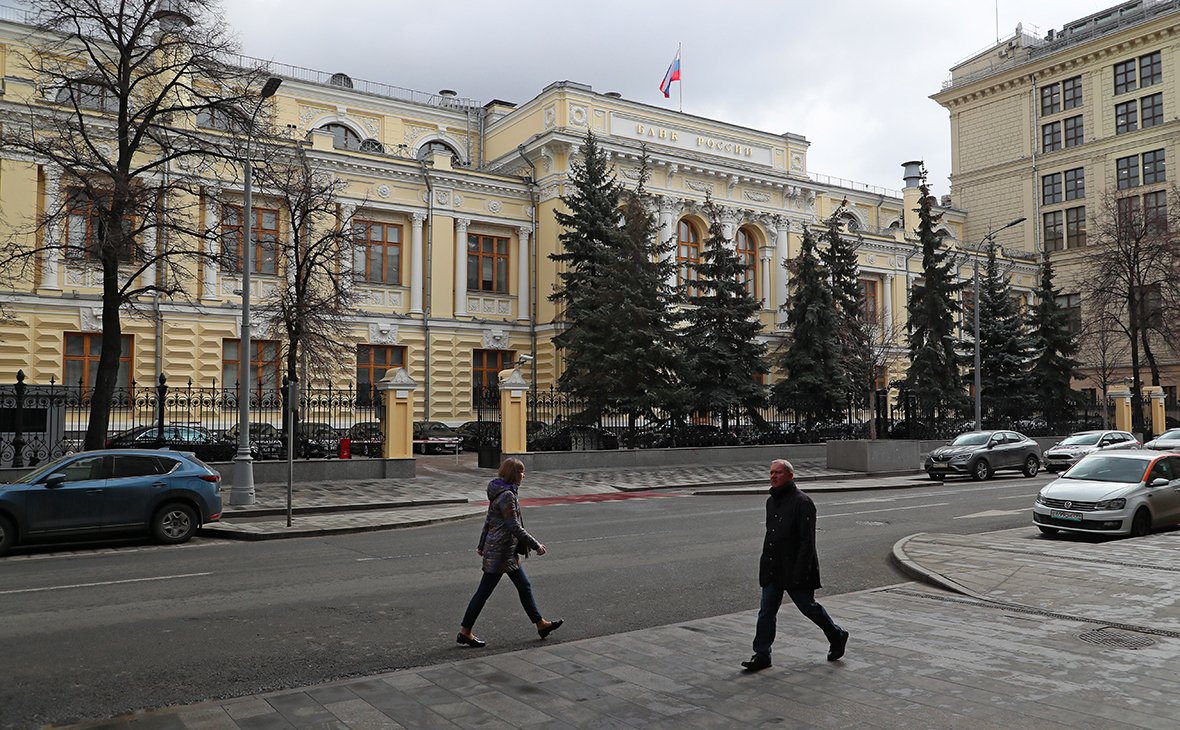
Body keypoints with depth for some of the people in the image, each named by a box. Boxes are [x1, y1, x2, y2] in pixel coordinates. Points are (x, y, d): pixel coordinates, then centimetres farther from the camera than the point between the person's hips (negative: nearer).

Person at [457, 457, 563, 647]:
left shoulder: (500, 492, 10)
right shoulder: (507, 495, -20)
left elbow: (489, 521, 16)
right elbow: (514, 527, -22)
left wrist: (482, 545, 23)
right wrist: (536, 545, -16)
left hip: (508, 551, 10)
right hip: (500, 550, -10)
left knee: (524, 586, 14)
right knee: (484, 591, 0)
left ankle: (541, 624, 22)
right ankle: (465, 632, 11)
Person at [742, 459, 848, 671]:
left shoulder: (802, 502, -16)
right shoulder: (771, 501, 10)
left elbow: (807, 541, -18)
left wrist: (800, 573, -21)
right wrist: (766, 563, 19)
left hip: (794, 569, -7)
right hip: (772, 569, 7)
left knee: (808, 607, 9)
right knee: (766, 611, 4)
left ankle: (837, 637, 33)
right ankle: (761, 655, 11)